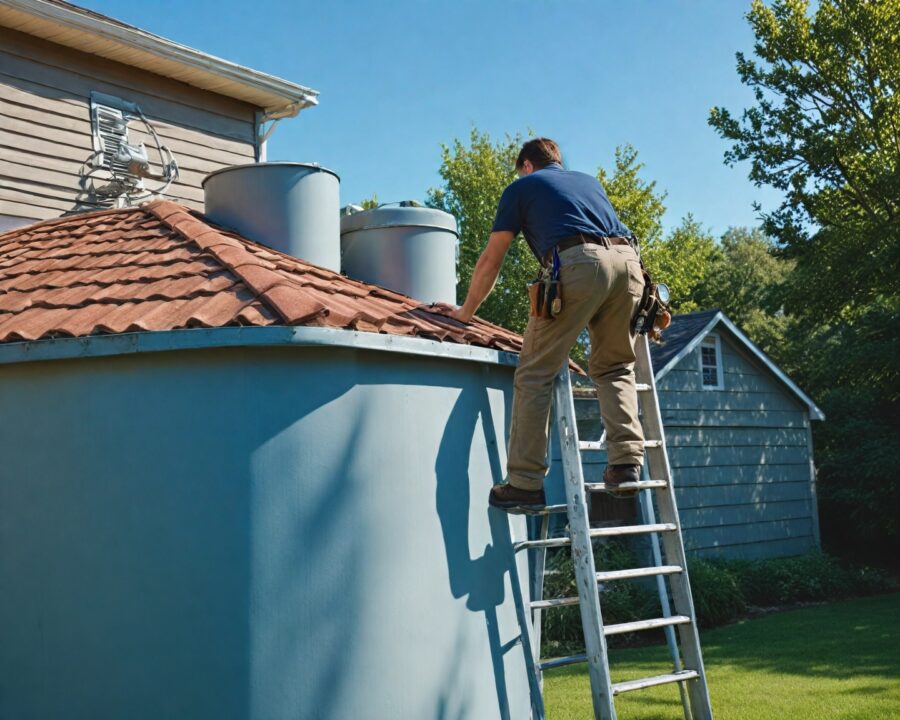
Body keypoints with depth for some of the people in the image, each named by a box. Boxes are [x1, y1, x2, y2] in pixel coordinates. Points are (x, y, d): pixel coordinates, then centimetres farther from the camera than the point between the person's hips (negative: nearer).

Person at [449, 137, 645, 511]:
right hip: (629, 260, 5)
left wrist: (466, 311, 38)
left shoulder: (522, 187, 23)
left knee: (535, 373, 2)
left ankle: (526, 483, -1)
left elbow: (490, 260, 24)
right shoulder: (590, 180, 36)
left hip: (579, 263, -5)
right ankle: (627, 461, 3)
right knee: (614, 368, 19)